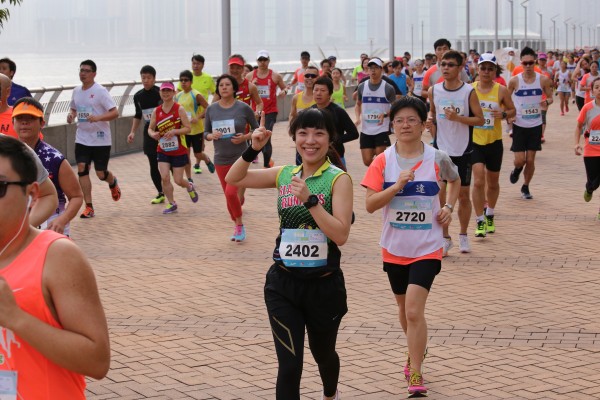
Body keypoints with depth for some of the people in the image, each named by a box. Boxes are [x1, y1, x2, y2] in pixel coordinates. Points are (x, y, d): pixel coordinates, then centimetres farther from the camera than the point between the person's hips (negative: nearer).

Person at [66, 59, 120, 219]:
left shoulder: (100, 91, -11)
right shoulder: (76, 91, 7)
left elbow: (115, 113, -16)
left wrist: (98, 118, -31)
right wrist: (71, 115, 0)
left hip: (101, 140, -5)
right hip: (82, 138, 5)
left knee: (101, 173, 0)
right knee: (82, 169, -8)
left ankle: (113, 183, 38)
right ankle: (89, 207, -2)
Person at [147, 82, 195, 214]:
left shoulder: (179, 109, -10)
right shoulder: (156, 111, 0)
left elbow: (188, 128, -11)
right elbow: (150, 128, 8)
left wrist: (175, 131, -26)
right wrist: (153, 134, -15)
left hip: (179, 150, -3)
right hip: (163, 150, 3)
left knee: (178, 180, 1)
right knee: (164, 177, -11)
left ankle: (190, 187, 37)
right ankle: (171, 203, 6)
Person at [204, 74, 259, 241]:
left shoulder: (243, 108, -8)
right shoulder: (211, 109, 0)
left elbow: (257, 130, 1)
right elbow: (205, 133, 8)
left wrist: (245, 137, -17)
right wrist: (211, 136, -14)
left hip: (240, 157, -4)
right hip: (221, 160, 4)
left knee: (231, 192, -17)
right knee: (228, 196, 11)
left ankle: (240, 225, 5)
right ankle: (237, 227, 30)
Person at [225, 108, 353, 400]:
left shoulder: (338, 179, -11)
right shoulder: (285, 175, 2)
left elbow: (341, 235, -21)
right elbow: (233, 179, 10)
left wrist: (309, 199, -30)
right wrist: (253, 149, -5)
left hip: (324, 284, -2)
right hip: (283, 284, 2)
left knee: (323, 353, 23)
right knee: (289, 364, -8)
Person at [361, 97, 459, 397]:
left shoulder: (437, 158, -6)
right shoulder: (383, 161, -5)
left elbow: (455, 181, 17)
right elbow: (370, 204, -12)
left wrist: (449, 207, 1)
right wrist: (397, 185, -25)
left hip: (426, 248, -3)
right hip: (394, 248, 3)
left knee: (414, 310, -15)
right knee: (404, 308, 20)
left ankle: (415, 373, -5)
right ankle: (415, 352, 45)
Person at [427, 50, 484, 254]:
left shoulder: (469, 91, -8)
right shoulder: (434, 90, 1)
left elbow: (480, 120, -7)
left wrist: (458, 117, -19)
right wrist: (431, 121, 2)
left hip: (463, 151, -2)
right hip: (441, 150, 2)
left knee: (463, 195, 7)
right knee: (441, 195, 0)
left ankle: (463, 235, 24)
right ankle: (445, 238, 10)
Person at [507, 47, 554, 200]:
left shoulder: (543, 80, -5)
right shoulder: (514, 81, -8)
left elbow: (550, 97, 6)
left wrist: (547, 102, -17)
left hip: (535, 125, 1)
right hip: (519, 125, -1)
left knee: (530, 160, 5)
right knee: (520, 160, -5)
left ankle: (525, 187, 24)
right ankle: (516, 170, 32)